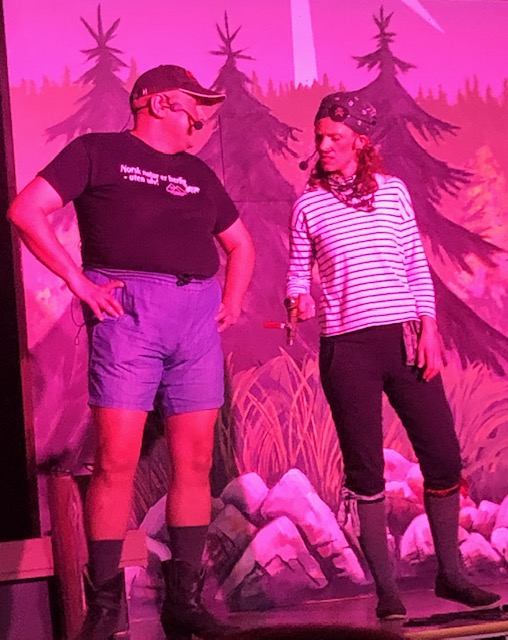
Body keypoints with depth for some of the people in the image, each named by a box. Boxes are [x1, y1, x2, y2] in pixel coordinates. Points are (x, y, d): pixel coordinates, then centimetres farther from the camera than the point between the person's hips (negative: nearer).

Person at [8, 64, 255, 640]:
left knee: (194, 461, 1)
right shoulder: (99, 152, 8)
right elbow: (26, 210, -1)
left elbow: (240, 244, 34)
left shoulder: (198, 173, 24)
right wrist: (77, 280, -8)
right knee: (116, 460, -10)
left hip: (198, 316, 5)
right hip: (128, 311, -5)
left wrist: (233, 301, 18)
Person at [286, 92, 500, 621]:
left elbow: (416, 265, 9)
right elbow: (298, 269, 10)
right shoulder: (309, 203, 5)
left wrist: (428, 329, 0)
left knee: (442, 454, 2)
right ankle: (386, 590, 10)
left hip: (403, 337, 2)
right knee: (365, 468, 1)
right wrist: (298, 299, -13)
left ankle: (450, 574, 18)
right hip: (346, 345, -2)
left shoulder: (393, 191, 8)